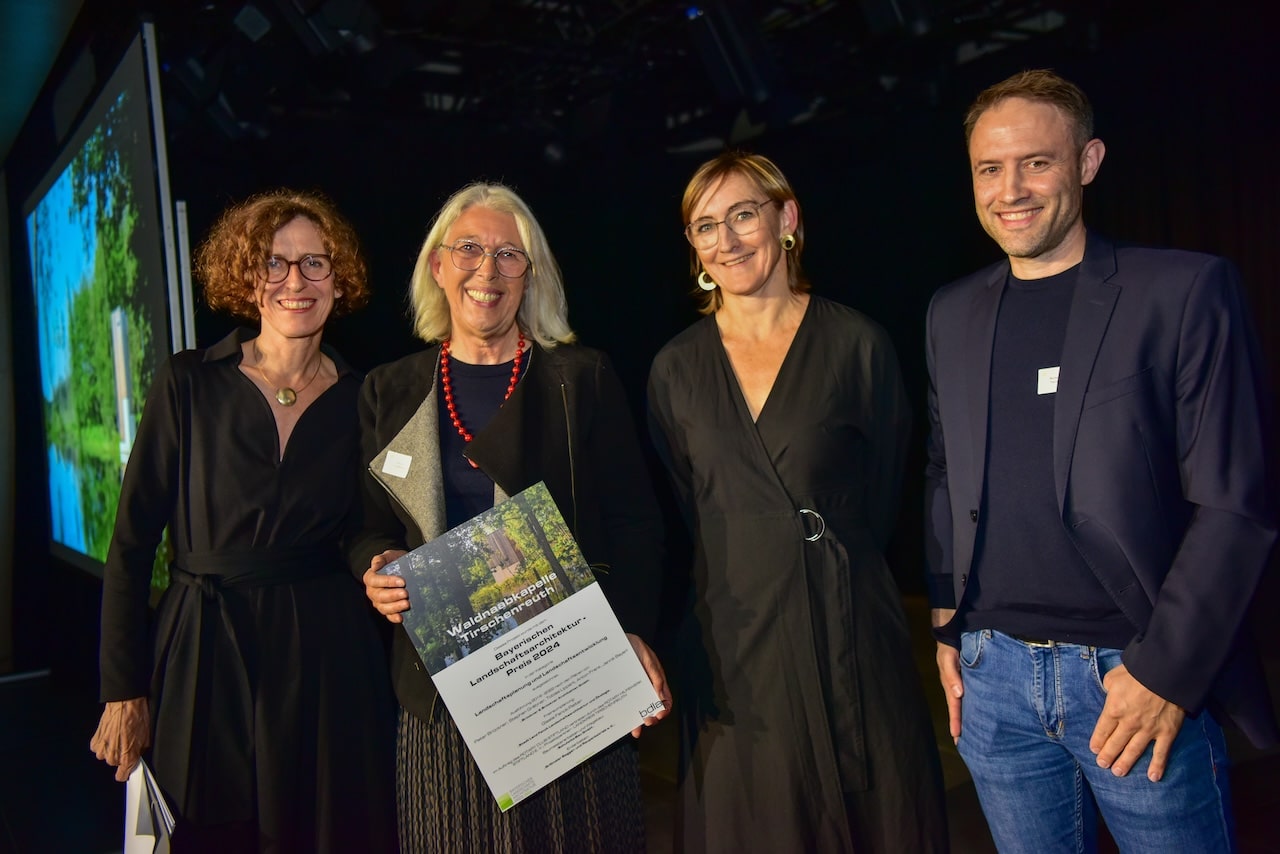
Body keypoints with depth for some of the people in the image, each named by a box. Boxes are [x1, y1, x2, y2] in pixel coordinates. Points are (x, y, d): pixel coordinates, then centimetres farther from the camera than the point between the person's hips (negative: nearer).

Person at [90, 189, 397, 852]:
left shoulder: (362, 399, 2)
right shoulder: (189, 383, -3)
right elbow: (133, 538, -3)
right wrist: (123, 691, -4)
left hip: (328, 661, 1)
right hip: (203, 658, -1)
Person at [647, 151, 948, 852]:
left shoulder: (857, 346, -3)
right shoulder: (675, 370, 4)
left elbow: (884, 494, 4)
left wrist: (823, 561, 2)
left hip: (848, 632, -2)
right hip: (729, 644, 2)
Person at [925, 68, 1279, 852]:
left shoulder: (1185, 291, -7)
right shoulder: (953, 313, 7)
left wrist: (1167, 671, -12)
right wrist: (948, 626, 8)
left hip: (1138, 678, -3)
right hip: (993, 676, 4)